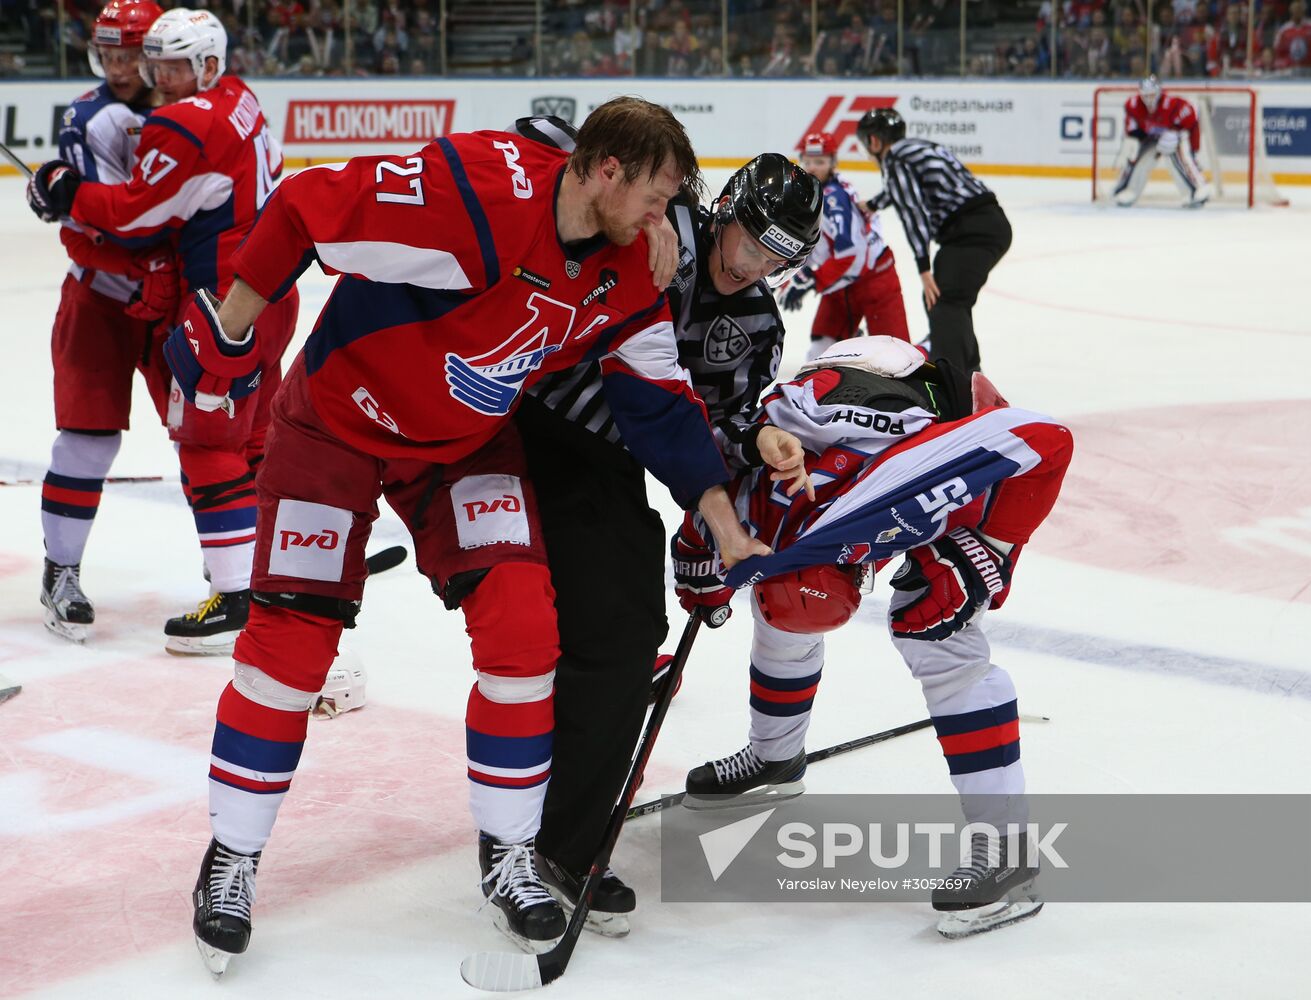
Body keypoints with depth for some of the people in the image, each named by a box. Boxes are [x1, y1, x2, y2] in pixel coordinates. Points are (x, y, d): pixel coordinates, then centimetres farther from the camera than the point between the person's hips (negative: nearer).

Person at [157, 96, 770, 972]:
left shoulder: (625, 276, -8)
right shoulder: (476, 188, -31)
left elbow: (661, 404, -1)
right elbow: (309, 208, -25)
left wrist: (726, 529, -3)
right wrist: (226, 336, -19)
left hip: (470, 443, 5)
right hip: (340, 415, -5)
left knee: (523, 622, -10)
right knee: (292, 635, -6)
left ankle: (508, 853, 6)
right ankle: (232, 857, 13)